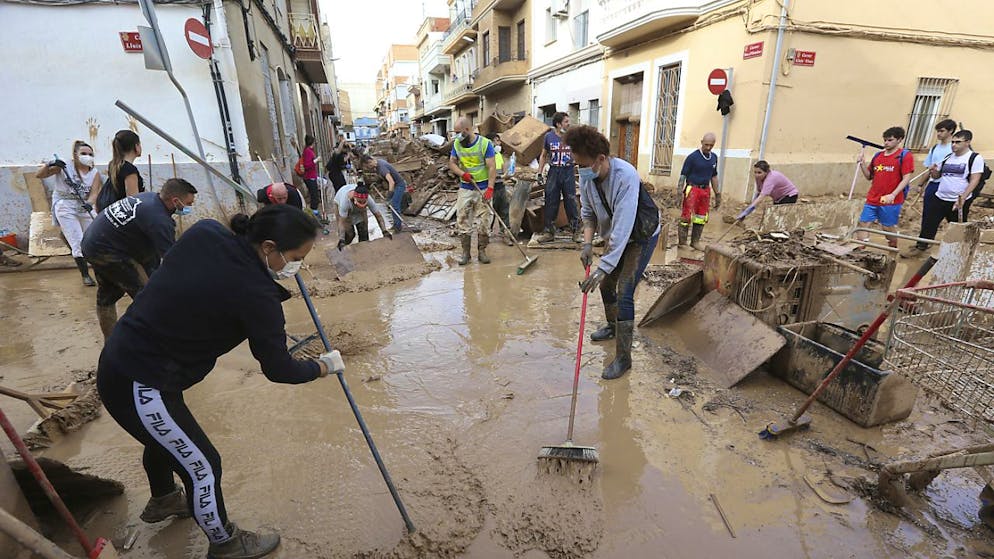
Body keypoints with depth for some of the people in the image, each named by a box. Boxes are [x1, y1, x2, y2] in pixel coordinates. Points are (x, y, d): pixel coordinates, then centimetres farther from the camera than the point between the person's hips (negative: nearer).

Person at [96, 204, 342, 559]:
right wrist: (324, 366, 2)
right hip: (140, 387, -9)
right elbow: (278, 369, -17)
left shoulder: (204, 232, -9)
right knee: (202, 465, 10)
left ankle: (162, 500, 62)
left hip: (119, 359, 9)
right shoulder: (254, 293, -28)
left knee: (166, 436, 33)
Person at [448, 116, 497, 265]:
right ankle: (465, 252, 12)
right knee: (462, 221, 2)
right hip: (465, 189, 4)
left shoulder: (485, 144, -10)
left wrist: (490, 188, -22)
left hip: (482, 189, -3)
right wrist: (463, 174, -10)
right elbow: (452, 163, 10)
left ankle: (482, 251, 14)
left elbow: (492, 167, -13)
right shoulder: (456, 144, 4)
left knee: (483, 222, 1)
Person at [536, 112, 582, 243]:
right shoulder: (549, 136, 3)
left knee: (571, 203, 0)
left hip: (568, 172, -1)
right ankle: (549, 232, 15)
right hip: (553, 172, 1)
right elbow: (543, 156, 11)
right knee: (551, 203, 5)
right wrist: (539, 173, 5)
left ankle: (576, 231, 9)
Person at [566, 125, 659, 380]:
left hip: (641, 235, -7)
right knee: (606, 285, 16)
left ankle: (623, 357, -2)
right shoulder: (587, 176, -15)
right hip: (614, 235, 7)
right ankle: (613, 326, 44)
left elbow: (623, 228, -38)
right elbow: (588, 212, -1)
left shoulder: (626, 177, -36)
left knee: (624, 293, -14)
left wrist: (602, 268, -39)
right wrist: (587, 242, -16)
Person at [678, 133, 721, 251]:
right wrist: (679, 192, -17)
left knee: (701, 218, 9)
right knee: (686, 217, -7)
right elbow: (683, 175, -9)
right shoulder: (692, 157, -8)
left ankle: (695, 242, 19)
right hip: (692, 189, -6)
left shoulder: (714, 158, 11)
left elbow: (714, 177, 19)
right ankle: (682, 243, 0)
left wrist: (717, 194, 18)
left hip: (706, 190, 6)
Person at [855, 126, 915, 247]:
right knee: (863, 223, 0)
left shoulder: (905, 155, -4)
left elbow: (906, 178, -9)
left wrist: (892, 195, -20)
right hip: (872, 200, 5)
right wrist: (862, 163, -2)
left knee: (888, 228, 5)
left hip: (890, 201, -5)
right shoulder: (878, 155, 12)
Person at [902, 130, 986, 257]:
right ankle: (921, 247, 16)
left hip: (959, 202, -5)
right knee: (928, 224, 5)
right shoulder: (947, 157, 10)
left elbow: (974, 180, -12)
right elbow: (937, 176, 19)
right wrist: (933, 171, -5)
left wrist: (963, 198, -23)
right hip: (939, 198, 5)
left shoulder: (975, 158, -6)